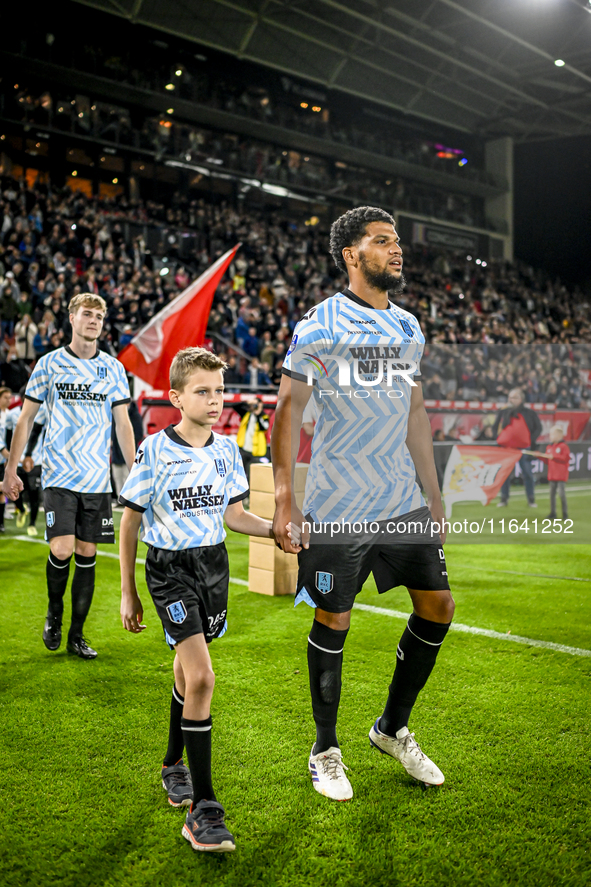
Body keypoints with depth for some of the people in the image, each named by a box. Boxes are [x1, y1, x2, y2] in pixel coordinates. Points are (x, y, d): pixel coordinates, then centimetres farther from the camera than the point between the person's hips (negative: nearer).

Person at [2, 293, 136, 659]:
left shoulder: (113, 368, 8)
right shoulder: (49, 364, 3)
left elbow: (123, 423, 10)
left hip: (97, 478, 2)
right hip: (59, 475, -2)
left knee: (87, 554, 5)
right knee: (61, 550, -13)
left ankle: (76, 635, 17)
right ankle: (54, 615, 17)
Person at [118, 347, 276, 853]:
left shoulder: (227, 450, 3)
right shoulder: (154, 452, -11)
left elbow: (233, 515, 9)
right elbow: (130, 523, -3)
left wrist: (279, 528, -9)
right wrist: (128, 593, -1)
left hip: (213, 563, 5)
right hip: (170, 567, -5)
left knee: (187, 670, 17)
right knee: (201, 678, -16)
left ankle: (174, 765, 42)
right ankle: (203, 811, -9)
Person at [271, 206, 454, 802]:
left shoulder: (409, 328, 12)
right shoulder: (320, 325, -7)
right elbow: (287, 411, -8)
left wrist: (435, 499, 16)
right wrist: (284, 502, -16)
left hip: (404, 502, 6)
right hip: (338, 505, -6)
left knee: (438, 606, 6)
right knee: (333, 622, 4)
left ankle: (393, 728, 26)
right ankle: (325, 751, 23)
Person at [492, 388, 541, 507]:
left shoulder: (529, 413, 6)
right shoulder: (503, 413, 9)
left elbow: (538, 427, 9)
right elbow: (495, 427, 15)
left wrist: (532, 439, -1)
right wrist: (497, 438, 1)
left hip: (524, 448, -1)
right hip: (506, 447, 1)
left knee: (527, 473, 0)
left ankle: (531, 499, 9)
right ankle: (504, 498, 11)